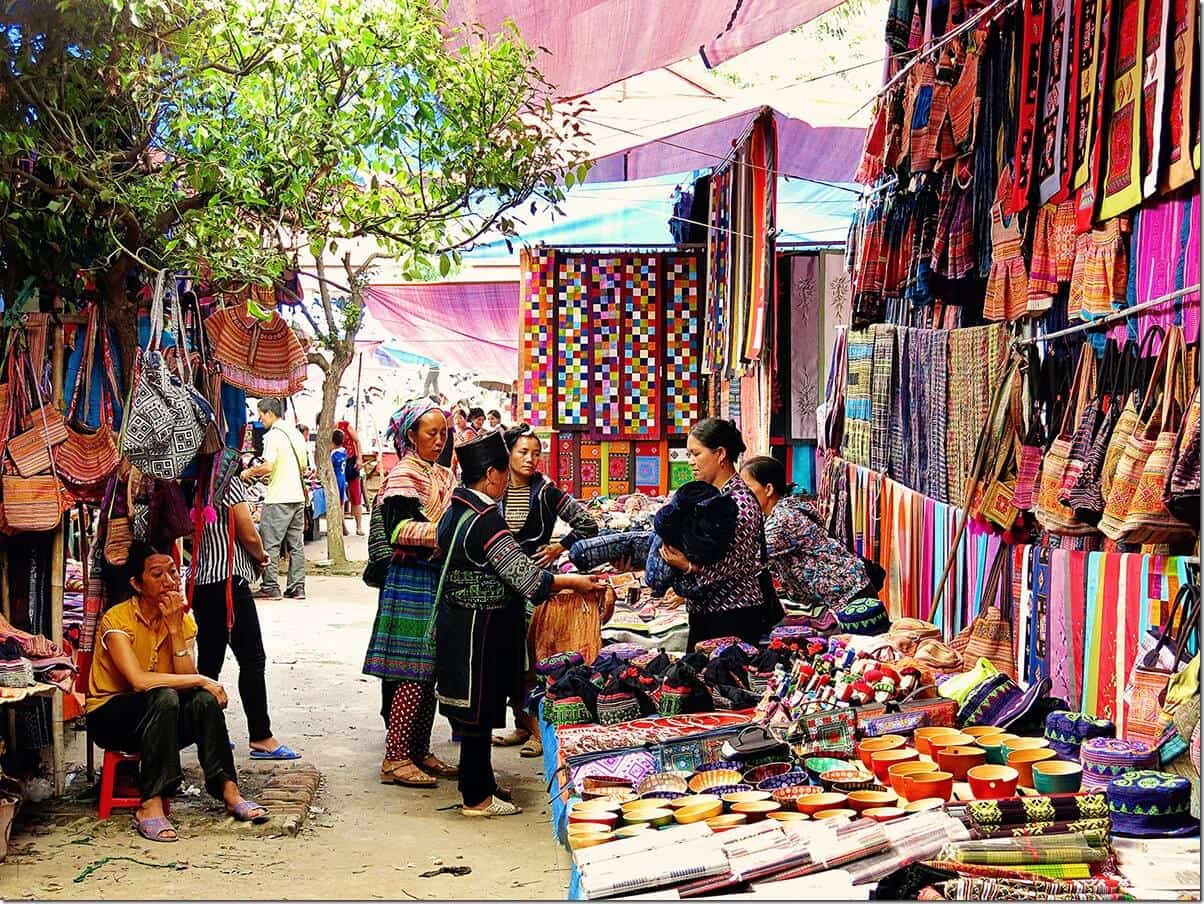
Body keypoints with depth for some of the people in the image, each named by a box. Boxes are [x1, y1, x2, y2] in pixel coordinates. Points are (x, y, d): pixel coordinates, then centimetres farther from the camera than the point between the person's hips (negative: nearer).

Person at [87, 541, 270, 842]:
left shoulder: (182, 619, 0)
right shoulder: (118, 620, -18)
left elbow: (186, 677, -13)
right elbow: (138, 681, -31)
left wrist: (175, 628, -21)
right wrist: (201, 680, -27)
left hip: (164, 718, 5)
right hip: (110, 716, -5)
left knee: (204, 700, -25)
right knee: (164, 697, -34)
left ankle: (228, 791, -23)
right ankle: (151, 805, -38)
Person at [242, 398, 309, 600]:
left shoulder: (273, 435, -11)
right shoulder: (296, 433, 13)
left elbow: (268, 466, -20)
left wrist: (249, 472, -3)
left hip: (278, 498, -8)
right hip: (297, 496, 8)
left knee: (269, 543, -3)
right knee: (296, 543, 9)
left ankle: (270, 587, -4)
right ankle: (297, 587, 10)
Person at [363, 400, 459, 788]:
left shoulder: (444, 476, 17)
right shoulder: (403, 476, -8)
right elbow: (401, 530, -20)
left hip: (440, 580, 8)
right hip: (411, 583, -8)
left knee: (429, 672, 11)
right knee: (412, 672, -8)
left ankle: (420, 752, 18)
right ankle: (396, 758, -4)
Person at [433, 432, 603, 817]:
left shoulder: (455, 513, 8)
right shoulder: (486, 521, -22)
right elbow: (525, 576, -22)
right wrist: (573, 582, -12)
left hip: (459, 623, 10)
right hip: (481, 629, -10)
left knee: (474, 710, 18)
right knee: (479, 711, 0)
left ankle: (478, 784, 29)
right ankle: (477, 797, 9)